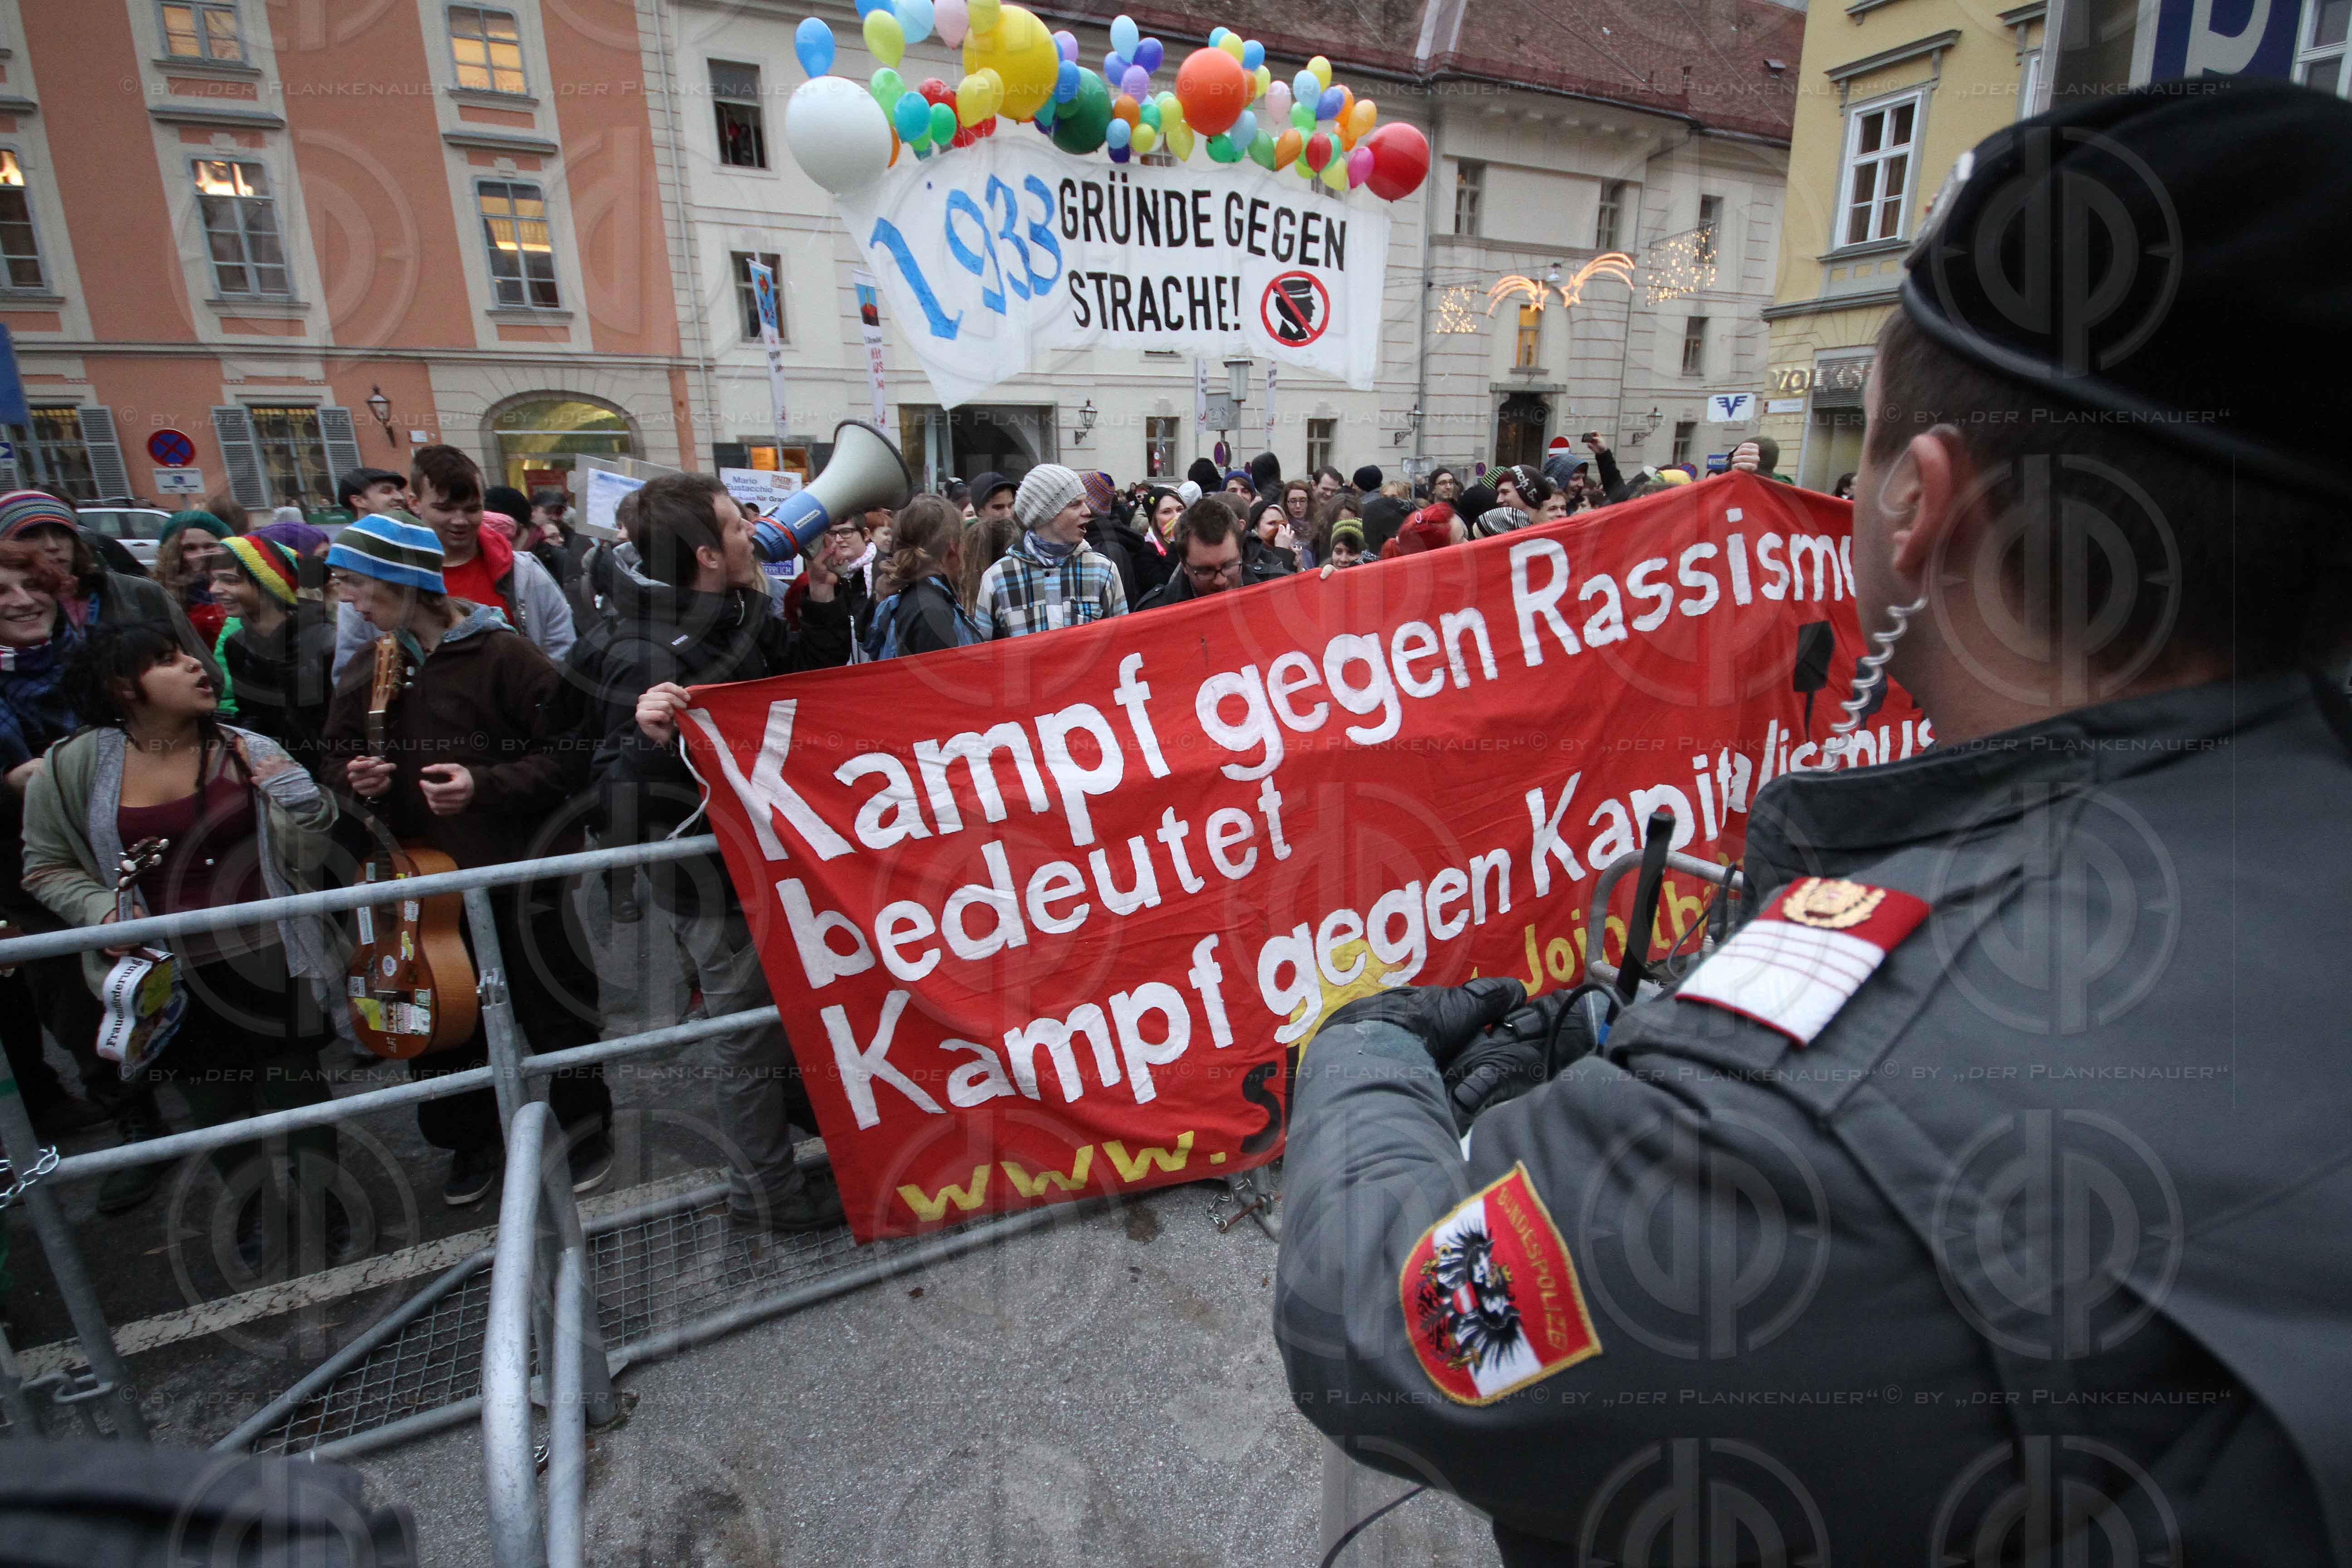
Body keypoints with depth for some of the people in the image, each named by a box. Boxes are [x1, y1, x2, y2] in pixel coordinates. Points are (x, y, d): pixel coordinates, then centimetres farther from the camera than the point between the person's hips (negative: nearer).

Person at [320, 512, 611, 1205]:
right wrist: (355, 782, -6)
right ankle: (473, 1143, 37)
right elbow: (336, 770, 16)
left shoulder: (501, 654, -11)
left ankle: (587, 1135, 28)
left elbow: (570, 753, -14)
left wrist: (486, 785, -23)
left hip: (520, 878, -5)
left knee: (556, 1016, 7)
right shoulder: (365, 674, 9)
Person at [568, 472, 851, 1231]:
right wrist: (648, 741, -47)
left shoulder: (740, 616, -2)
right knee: (750, 1036, 9)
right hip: (717, 884, -9)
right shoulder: (649, 660, -27)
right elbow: (618, 809, -28)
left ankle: (829, 1123, 51)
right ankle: (765, 1190, 31)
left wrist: (822, 602, -3)